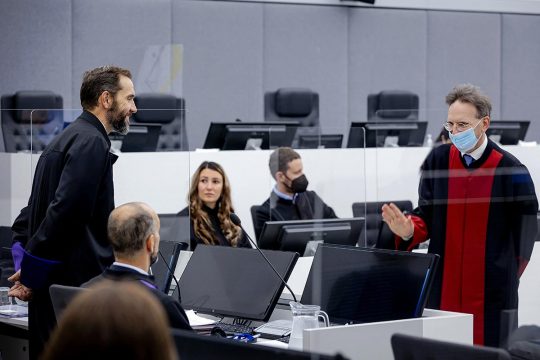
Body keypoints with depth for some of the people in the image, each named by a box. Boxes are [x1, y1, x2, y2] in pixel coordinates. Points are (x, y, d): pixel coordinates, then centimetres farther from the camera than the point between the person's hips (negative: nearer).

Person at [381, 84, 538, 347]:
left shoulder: (512, 172, -7)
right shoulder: (438, 160, 2)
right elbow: (426, 215, 3)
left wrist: (507, 277, 5)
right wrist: (409, 230, -18)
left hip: (491, 293, -2)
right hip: (443, 286, 3)